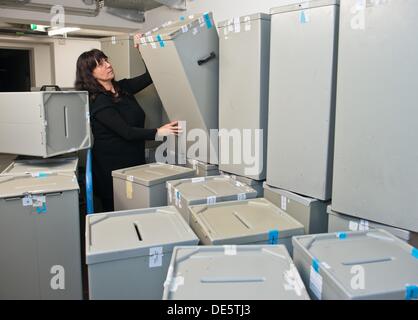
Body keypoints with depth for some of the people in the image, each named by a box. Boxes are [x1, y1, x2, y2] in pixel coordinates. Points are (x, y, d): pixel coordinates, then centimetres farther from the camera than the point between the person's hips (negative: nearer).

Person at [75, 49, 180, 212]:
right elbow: (126, 131, -24)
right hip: (112, 166, -7)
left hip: (134, 161, 7)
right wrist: (157, 132, -30)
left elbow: (150, 76, 11)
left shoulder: (122, 88, 7)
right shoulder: (97, 101, -16)